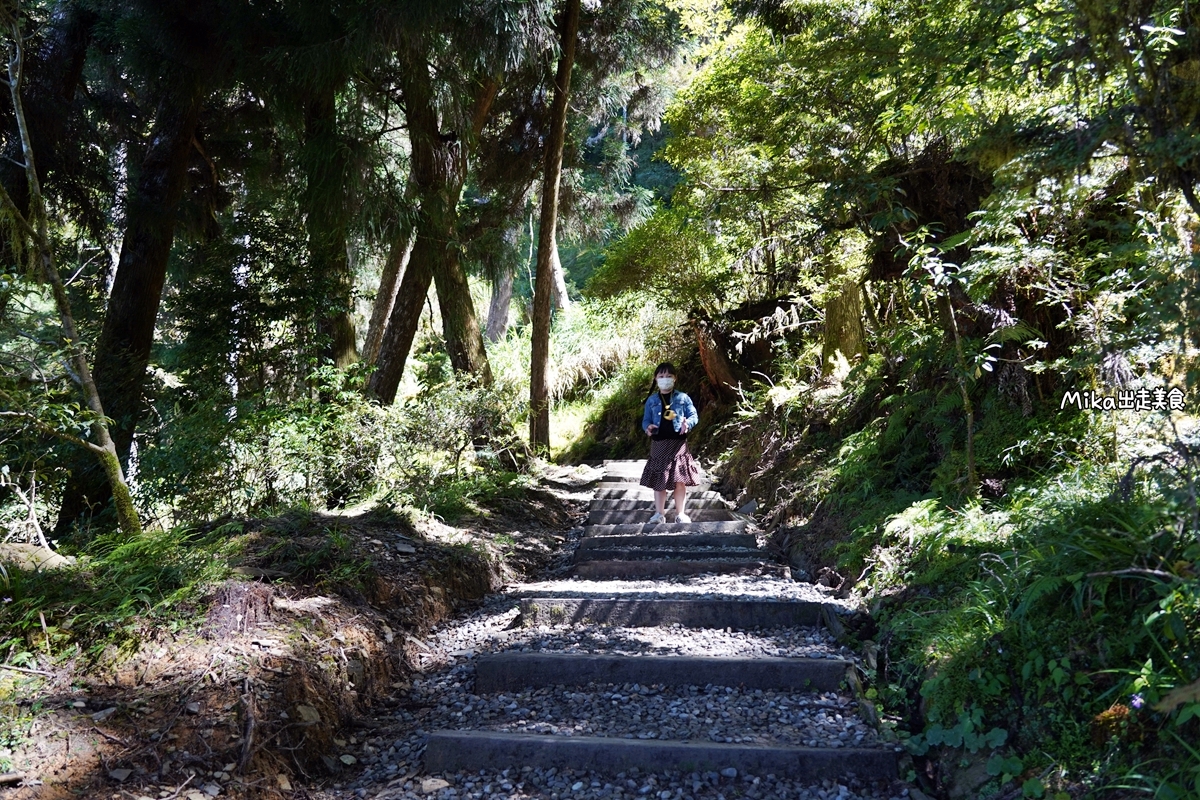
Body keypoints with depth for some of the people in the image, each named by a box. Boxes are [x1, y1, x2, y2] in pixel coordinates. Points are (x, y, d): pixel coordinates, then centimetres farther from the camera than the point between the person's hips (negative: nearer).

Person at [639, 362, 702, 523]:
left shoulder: (682, 398, 2)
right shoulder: (652, 400, 6)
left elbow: (694, 416, 2)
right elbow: (646, 420, 8)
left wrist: (688, 423, -20)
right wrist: (648, 428, -14)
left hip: (678, 443, -1)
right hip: (659, 443, 1)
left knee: (680, 480, 2)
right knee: (658, 480, 4)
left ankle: (680, 513, 13)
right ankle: (659, 513, 13)